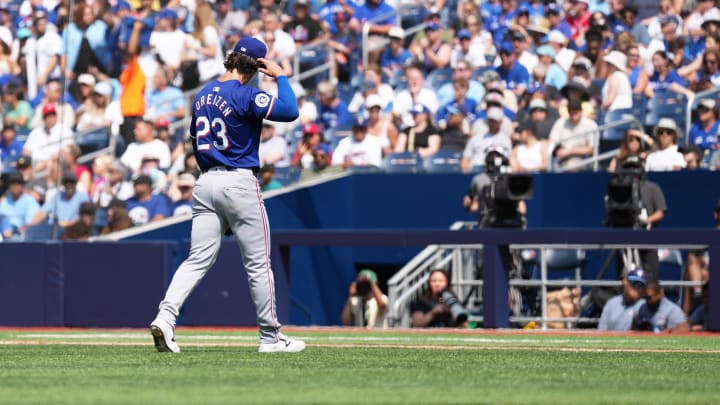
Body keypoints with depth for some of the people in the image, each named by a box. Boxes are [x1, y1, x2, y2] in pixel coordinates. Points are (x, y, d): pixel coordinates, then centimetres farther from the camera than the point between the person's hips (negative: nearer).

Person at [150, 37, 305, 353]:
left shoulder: (202, 95, 11)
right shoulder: (245, 95, -13)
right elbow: (289, 111, -23)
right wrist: (279, 76, -10)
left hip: (206, 184, 6)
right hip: (239, 183, -6)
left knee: (198, 260, 3)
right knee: (258, 262, 4)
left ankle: (165, 316, -17)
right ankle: (270, 336, 10)